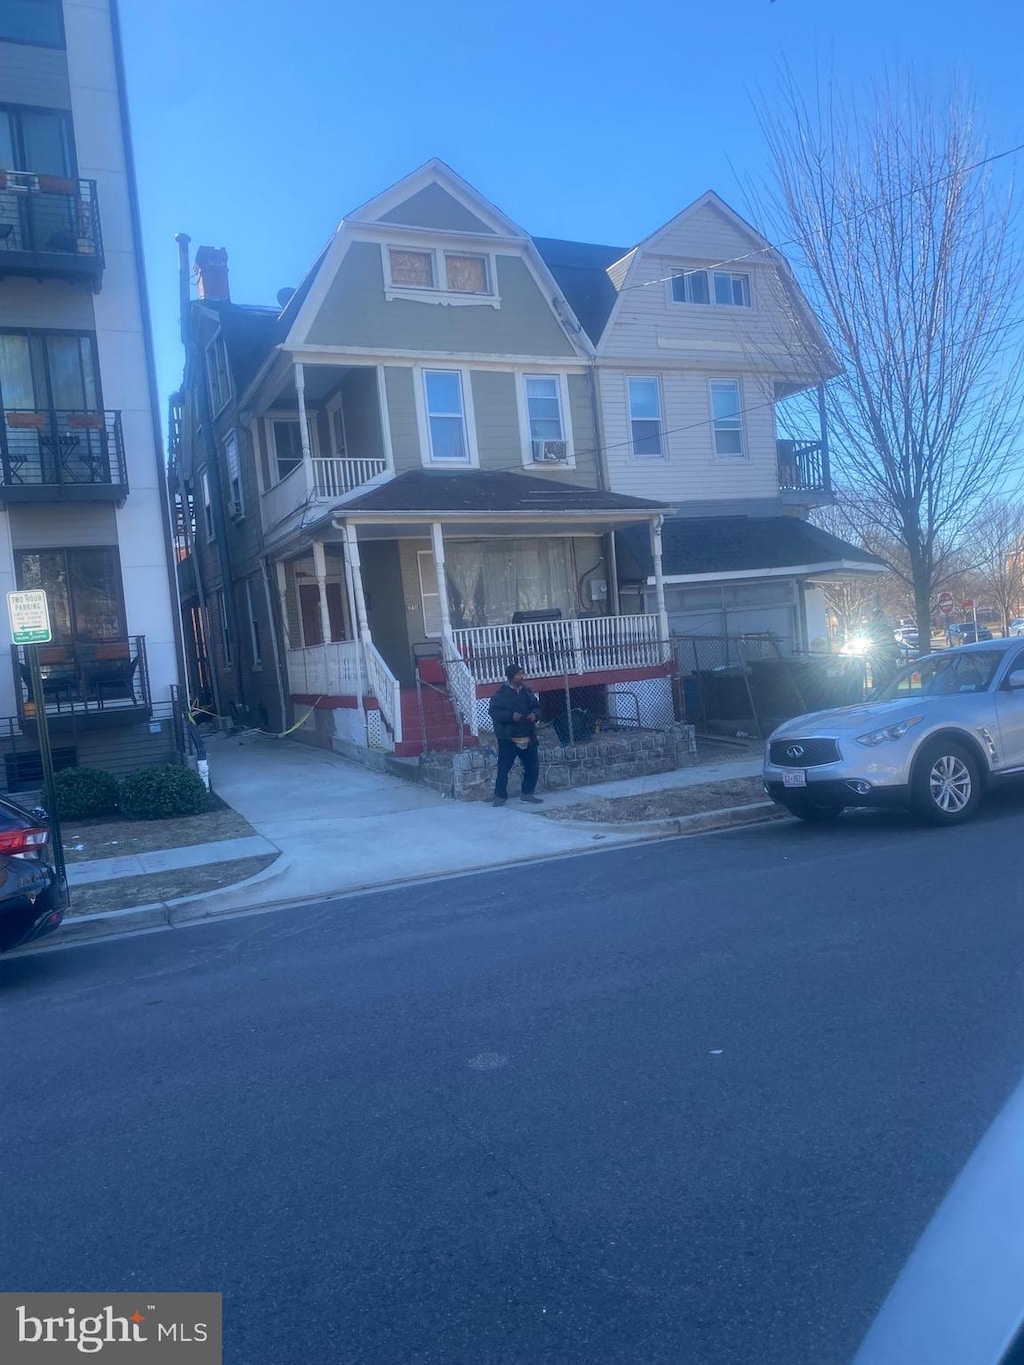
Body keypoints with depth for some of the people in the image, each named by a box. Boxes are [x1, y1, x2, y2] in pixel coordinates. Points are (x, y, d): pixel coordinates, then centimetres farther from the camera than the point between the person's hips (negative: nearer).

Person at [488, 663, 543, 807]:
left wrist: (535, 714, -4)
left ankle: (527, 794, 20)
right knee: (504, 767, -3)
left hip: (528, 737, 5)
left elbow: (537, 706, 19)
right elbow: (493, 711, -12)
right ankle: (500, 795, 8)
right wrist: (510, 716, -23)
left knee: (533, 765, 6)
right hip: (508, 738, -5)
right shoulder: (502, 693, -7)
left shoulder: (527, 692, 9)